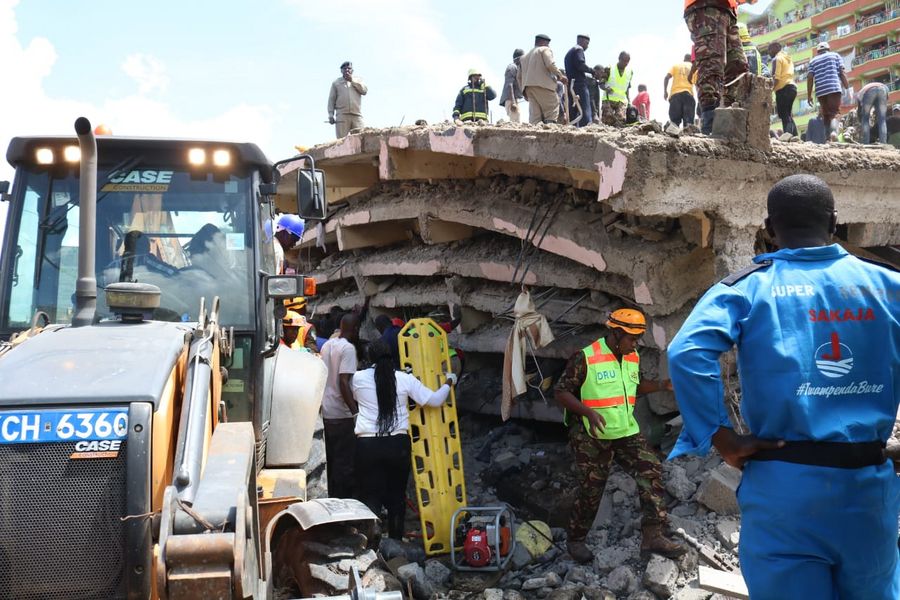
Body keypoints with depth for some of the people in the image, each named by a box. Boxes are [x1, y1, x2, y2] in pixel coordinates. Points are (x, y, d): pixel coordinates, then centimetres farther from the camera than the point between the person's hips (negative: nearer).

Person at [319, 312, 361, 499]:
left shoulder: (327, 345, 10)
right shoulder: (348, 348, -15)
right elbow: (343, 382, -23)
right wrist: (356, 412, -23)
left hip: (327, 411, 9)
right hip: (342, 414, -9)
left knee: (333, 459, 17)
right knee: (346, 462, -2)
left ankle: (333, 498, 25)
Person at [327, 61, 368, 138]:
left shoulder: (358, 81, 22)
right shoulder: (336, 83, 18)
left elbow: (364, 91, 3)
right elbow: (331, 100, 12)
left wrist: (352, 80, 1)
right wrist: (331, 115, 0)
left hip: (357, 115, 1)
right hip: (342, 115, -1)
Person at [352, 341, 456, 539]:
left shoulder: (359, 378, -1)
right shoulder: (405, 379, -1)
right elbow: (434, 400, 3)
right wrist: (448, 383, 20)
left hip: (368, 444, -1)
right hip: (398, 444, 1)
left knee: (371, 496, 5)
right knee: (397, 495, 14)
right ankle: (396, 542, 22)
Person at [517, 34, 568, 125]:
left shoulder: (525, 56, 29)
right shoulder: (545, 50, 7)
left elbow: (519, 76, 24)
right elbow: (550, 64, -12)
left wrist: (524, 91, 27)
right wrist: (560, 76, -5)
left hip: (528, 86, 7)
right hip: (542, 85, -7)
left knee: (535, 114, 2)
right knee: (552, 110, -5)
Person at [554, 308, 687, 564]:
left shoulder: (633, 358, 4)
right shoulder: (585, 359, -18)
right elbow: (561, 392, -15)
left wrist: (662, 385, 4)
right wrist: (589, 412, -28)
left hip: (626, 432, 6)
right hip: (592, 437, -6)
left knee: (651, 471, -10)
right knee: (591, 490, 3)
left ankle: (652, 536, -8)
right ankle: (576, 540, 24)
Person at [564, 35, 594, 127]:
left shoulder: (568, 53, 27)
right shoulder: (579, 49, -1)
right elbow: (580, 64, -17)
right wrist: (591, 70, -4)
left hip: (570, 86, 9)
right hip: (579, 84, -9)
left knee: (572, 113, 6)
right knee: (585, 112, -14)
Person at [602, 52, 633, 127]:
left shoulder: (630, 72, 10)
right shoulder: (609, 69, -1)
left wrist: (629, 101, 11)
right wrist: (606, 88, -16)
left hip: (622, 101, 2)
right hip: (609, 99, -2)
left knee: (620, 120, -18)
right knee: (608, 120, -16)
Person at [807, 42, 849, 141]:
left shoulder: (813, 60, 21)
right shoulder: (835, 55, 18)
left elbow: (810, 78, 10)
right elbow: (841, 73, 7)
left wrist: (809, 95, 10)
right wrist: (847, 87, 11)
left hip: (820, 91, 3)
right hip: (834, 88, -2)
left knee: (826, 116, 9)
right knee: (834, 114, -10)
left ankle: (827, 137, -1)